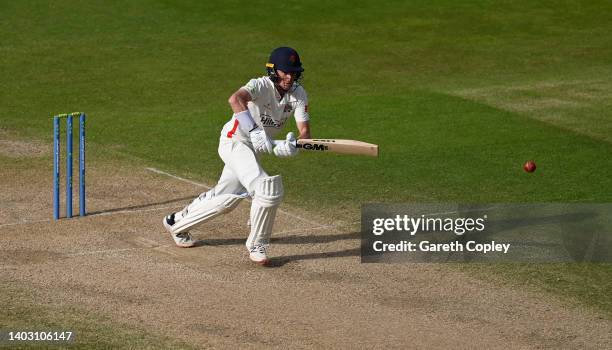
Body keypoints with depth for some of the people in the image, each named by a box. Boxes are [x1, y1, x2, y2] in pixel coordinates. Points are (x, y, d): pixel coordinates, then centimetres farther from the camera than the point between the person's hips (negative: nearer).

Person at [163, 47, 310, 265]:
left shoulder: (298, 94, -7)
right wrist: (254, 131, -59)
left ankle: (176, 223, 38)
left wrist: (293, 146, -37)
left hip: (255, 148, 7)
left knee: (226, 199, 17)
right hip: (235, 142, -7)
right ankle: (257, 245, -5)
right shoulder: (261, 86, -26)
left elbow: (305, 131, -13)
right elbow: (235, 99, -47)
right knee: (267, 188, -24)